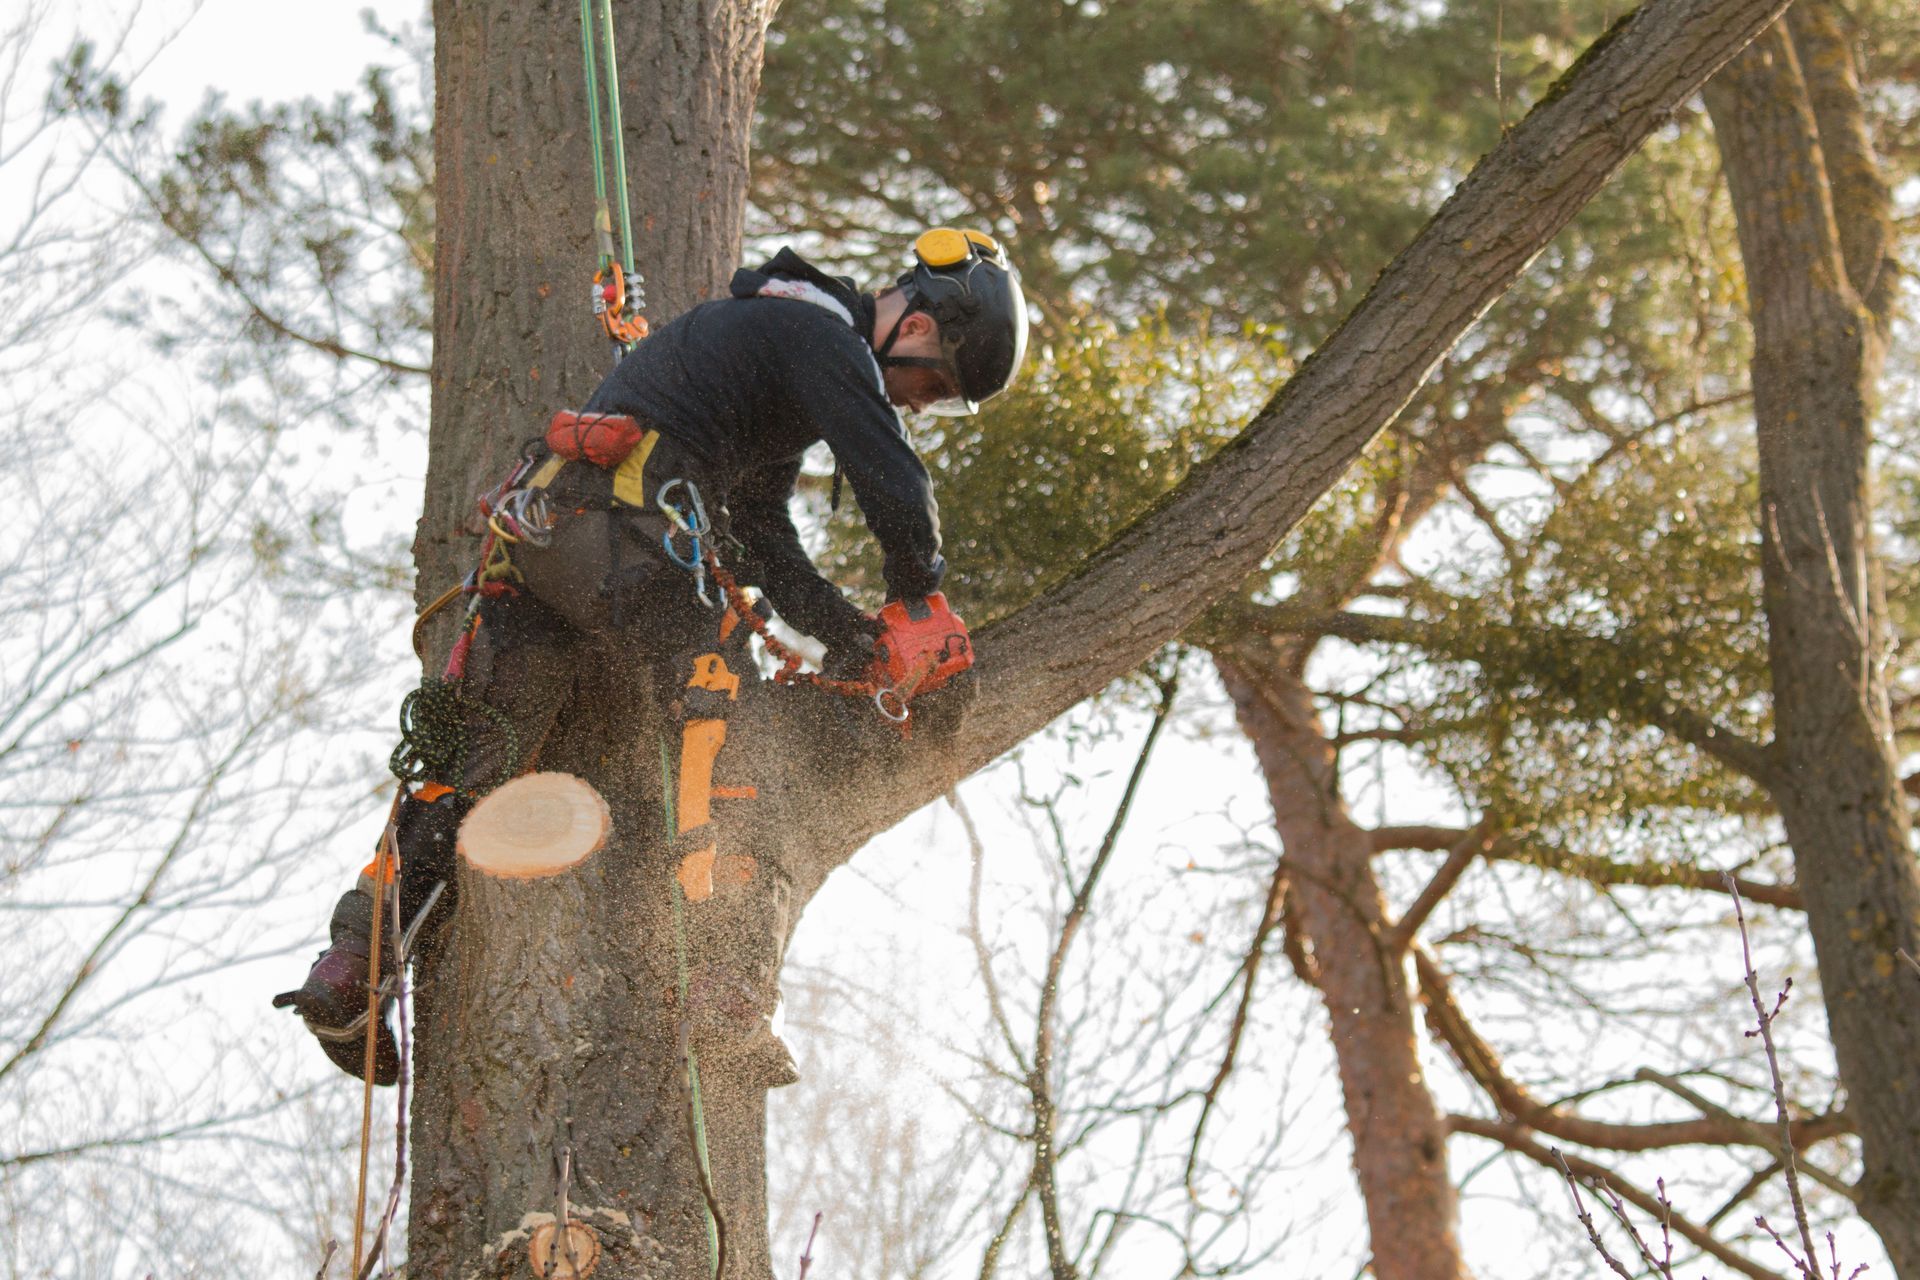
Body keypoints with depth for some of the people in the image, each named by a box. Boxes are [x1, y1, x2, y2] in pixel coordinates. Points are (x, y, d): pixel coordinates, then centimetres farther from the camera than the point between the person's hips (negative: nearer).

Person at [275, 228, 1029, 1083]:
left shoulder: (773, 331, 31)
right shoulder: (822, 334, 1)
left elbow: (760, 532, 29)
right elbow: (892, 482, -10)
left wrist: (843, 628, 19)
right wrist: (920, 597, 8)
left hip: (528, 530, 9)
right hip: (615, 531, -9)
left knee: (476, 762, 7)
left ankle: (349, 967, 2)